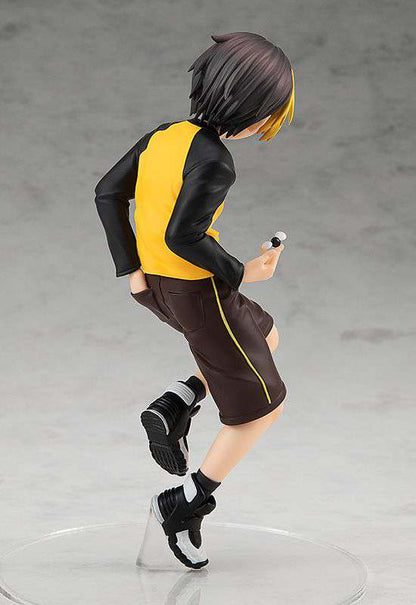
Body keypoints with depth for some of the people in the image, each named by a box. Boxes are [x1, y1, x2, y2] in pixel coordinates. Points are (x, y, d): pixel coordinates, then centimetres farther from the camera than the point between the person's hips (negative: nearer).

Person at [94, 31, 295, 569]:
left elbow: (108, 194, 4)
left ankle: (174, 408, 12)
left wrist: (131, 271, 4)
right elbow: (181, 236, -31)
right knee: (263, 405, 9)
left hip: (156, 284, 8)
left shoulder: (162, 136, 1)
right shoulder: (213, 162, -24)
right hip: (199, 294, -8)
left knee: (266, 339, 30)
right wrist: (241, 273, -16)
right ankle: (185, 505, 9)